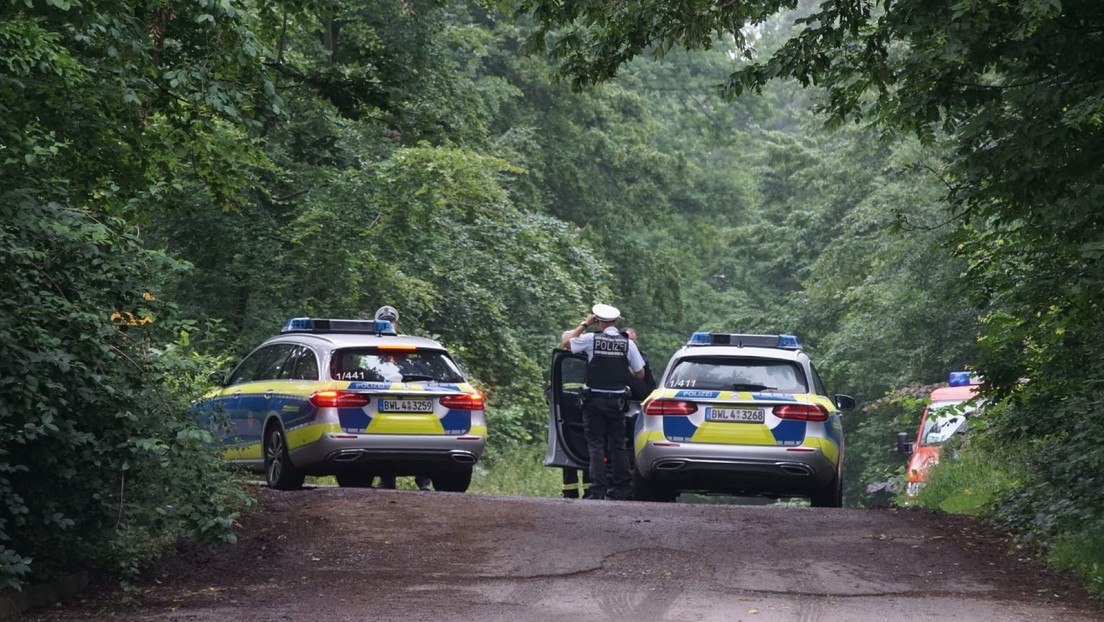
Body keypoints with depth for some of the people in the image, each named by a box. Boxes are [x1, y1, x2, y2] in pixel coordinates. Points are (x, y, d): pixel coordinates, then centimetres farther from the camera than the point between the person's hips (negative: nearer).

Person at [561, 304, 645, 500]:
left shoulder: (591, 339, -7)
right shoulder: (628, 343, -2)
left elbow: (565, 339, 8)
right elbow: (640, 373, 3)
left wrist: (584, 324, 14)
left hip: (594, 400, -2)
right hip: (617, 400, 2)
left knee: (596, 444, 1)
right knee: (618, 444, 11)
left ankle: (598, 489, -7)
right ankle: (622, 488, 13)